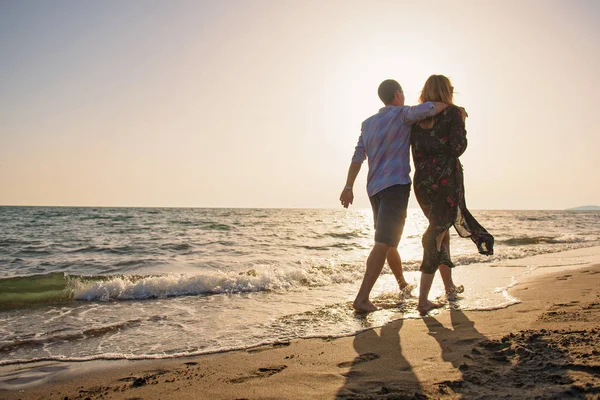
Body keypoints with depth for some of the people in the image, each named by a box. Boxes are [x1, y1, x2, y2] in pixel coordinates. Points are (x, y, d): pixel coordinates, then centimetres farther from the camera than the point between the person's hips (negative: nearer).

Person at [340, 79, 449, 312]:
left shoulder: (368, 123, 15)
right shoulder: (402, 114, -3)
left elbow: (358, 156, 8)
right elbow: (427, 109, -19)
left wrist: (349, 186, 4)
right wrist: (449, 105, 0)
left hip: (374, 188, 8)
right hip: (395, 185, -8)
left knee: (388, 241, 21)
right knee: (384, 243, -12)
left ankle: (402, 283, 40)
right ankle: (362, 298, -18)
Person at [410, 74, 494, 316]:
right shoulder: (453, 113, -2)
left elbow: (416, 152, 5)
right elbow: (457, 148, -11)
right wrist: (462, 123, 5)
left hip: (422, 180, 5)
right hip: (446, 179, -5)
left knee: (441, 228, 20)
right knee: (437, 235, -3)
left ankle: (450, 287, 31)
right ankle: (423, 300, -8)